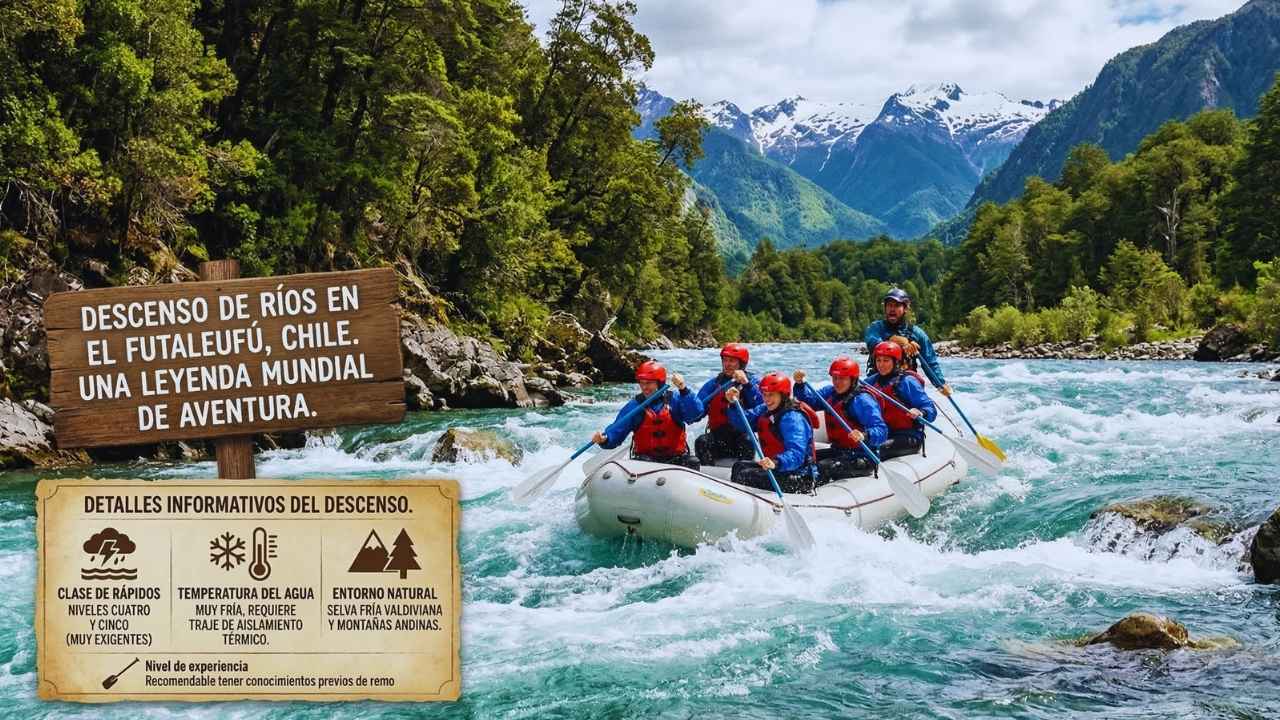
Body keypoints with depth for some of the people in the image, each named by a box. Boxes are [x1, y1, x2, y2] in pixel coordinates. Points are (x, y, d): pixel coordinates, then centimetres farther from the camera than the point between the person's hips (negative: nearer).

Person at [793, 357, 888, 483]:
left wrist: (864, 436, -46)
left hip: (862, 459, -9)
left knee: (823, 467, -28)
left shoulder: (862, 400, -18)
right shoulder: (830, 392, 7)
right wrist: (800, 384, -9)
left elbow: (882, 431, -26)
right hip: (838, 451, 9)